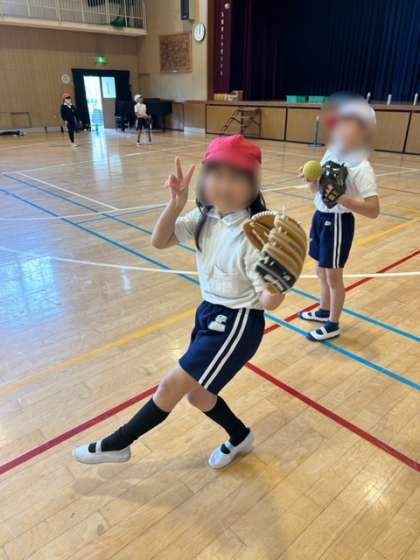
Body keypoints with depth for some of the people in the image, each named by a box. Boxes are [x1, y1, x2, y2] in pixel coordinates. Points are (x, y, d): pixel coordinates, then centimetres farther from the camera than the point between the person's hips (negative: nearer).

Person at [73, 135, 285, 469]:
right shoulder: (206, 217, -4)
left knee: (172, 386, 2)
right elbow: (160, 241, 0)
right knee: (198, 395, 18)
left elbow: (269, 301, -21)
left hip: (237, 323, -7)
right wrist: (177, 203, -15)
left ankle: (117, 444, 27)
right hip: (210, 313, 8)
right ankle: (240, 438, 46)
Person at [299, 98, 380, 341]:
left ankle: (333, 326, 22)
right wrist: (313, 180, -9)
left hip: (338, 222, -7)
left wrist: (341, 198, -34)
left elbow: (373, 210, -25)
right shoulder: (331, 154, 3)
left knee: (333, 276, 5)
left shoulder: (361, 168, -19)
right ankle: (324, 311, 40)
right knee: (322, 271, 20)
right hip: (321, 217, 8)